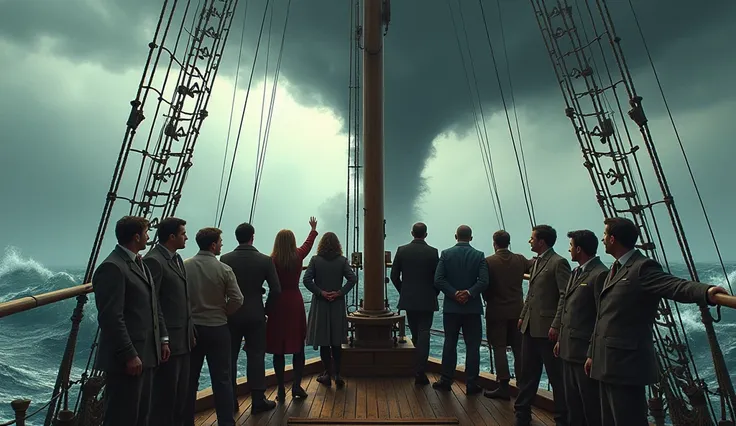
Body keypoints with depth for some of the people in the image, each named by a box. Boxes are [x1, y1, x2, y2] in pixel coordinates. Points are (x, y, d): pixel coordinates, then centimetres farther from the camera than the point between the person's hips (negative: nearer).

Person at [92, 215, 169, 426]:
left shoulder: (139, 263, 13)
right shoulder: (112, 267, -17)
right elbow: (111, 318, -21)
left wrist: (162, 338, 13)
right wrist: (129, 355, -19)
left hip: (146, 353, 9)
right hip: (126, 360, -9)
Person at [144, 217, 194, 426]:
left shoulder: (177, 259, 11)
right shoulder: (154, 260, -17)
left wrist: (190, 331, 14)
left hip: (183, 339, 9)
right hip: (167, 341, -9)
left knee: (181, 392, 19)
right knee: (165, 393, 7)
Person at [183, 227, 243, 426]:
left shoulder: (184, 266, -6)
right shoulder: (224, 269, -13)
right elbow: (237, 300, -13)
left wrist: (188, 314, 14)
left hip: (190, 328, 3)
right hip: (217, 329, -3)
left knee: (189, 379, 17)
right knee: (222, 379, 7)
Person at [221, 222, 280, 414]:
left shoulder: (225, 259, -5)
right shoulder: (265, 260, -8)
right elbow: (276, 289, -9)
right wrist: (265, 308, 5)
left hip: (231, 315, 2)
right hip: (255, 315, -1)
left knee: (230, 357, 14)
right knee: (256, 357, 7)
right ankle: (258, 401, 15)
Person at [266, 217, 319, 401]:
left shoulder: (272, 261, -9)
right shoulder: (298, 256, -2)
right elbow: (308, 243, 18)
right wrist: (313, 229, 35)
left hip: (277, 305, -1)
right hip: (295, 303, 2)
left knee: (278, 349, 7)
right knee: (298, 347, 13)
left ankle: (281, 390, 14)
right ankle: (296, 385, 11)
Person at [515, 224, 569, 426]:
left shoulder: (558, 262, -12)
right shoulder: (536, 262, 14)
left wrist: (556, 325, -20)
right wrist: (523, 316, 15)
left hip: (547, 328, -8)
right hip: (530, 326, 8)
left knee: (556, 375, 8)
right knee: (527, 373, 16)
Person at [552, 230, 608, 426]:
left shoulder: (600, 274, -16)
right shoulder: (576, 272, 13)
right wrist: (561, 339, 15)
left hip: (585, 351, -9)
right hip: (569, 348, 9)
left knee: (591, 404, 7)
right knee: (572, 401, 20)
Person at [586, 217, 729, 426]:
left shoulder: (643, 267, -11)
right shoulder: (615, 269, 15)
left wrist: (706, 292, -50)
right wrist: (593, 353, 21)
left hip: (626, 363, -9)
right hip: (607, 362, 9)